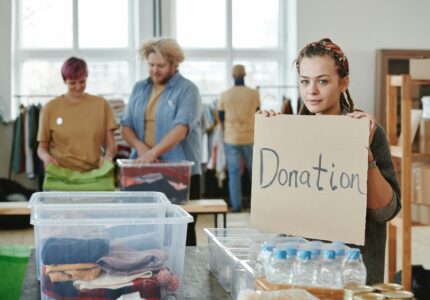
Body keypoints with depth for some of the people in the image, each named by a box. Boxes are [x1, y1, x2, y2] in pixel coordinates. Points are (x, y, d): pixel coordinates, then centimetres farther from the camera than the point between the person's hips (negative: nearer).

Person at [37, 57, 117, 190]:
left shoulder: (101, 105, 6)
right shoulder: (51, 108, 4)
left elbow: (110, 144, 6)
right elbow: (42, 147, 8)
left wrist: (108, 157, -14)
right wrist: (46, 157, -13)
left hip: (94, 176, 1)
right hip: (60, 177, 0)